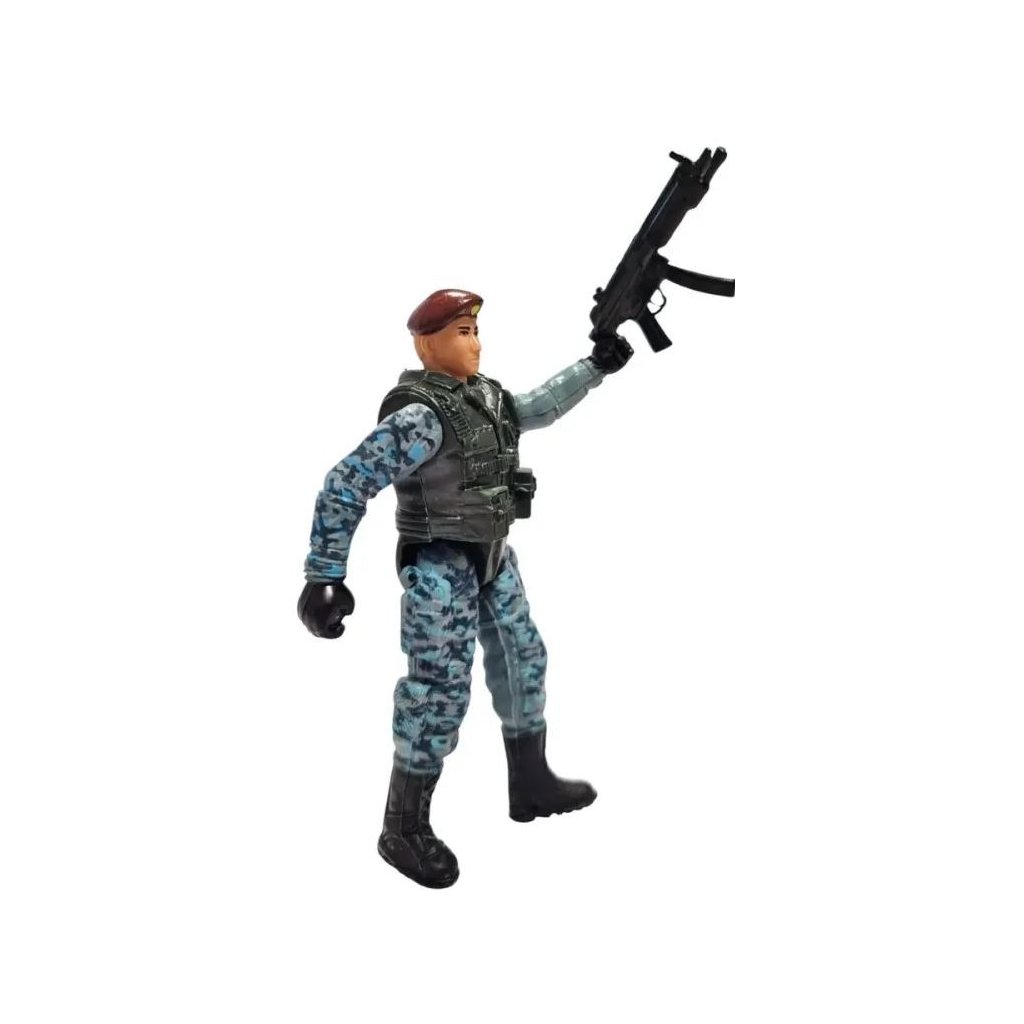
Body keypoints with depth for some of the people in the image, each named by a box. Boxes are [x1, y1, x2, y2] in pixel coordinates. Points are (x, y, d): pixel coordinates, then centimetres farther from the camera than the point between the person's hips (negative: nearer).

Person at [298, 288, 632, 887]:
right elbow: (345, 486, -23)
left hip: (493, 558, 9)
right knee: (439, 688, -6)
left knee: (524, 662, 17)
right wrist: (324, 577, -26)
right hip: (440, 566, -9)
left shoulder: (484, 397, 5)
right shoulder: (420, 417, -22)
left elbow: (536, 410, 27)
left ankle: (531, 785, 34)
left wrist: (596, 366, 23)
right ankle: (404, 828, 7)